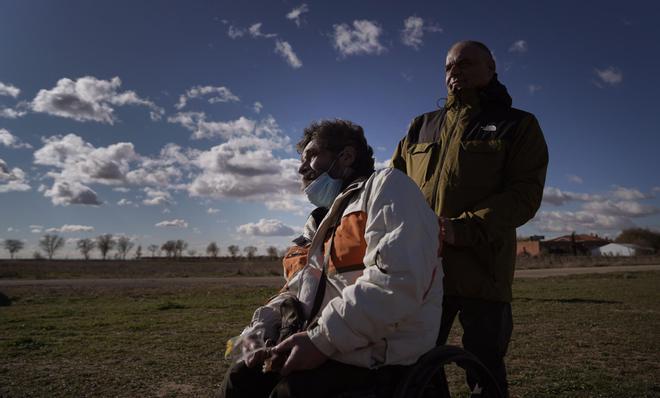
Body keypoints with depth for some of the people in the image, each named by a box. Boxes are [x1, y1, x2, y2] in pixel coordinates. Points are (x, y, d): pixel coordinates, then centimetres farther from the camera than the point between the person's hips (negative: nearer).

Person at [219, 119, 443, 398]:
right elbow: (295, 291, 21)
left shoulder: (387, 186, -6)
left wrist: (322, 340, -20)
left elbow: (398, 279, -22)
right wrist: (261, 328, 1)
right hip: (322, 346, 8)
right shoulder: (324, 223, 21)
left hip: (381, 355, -8)